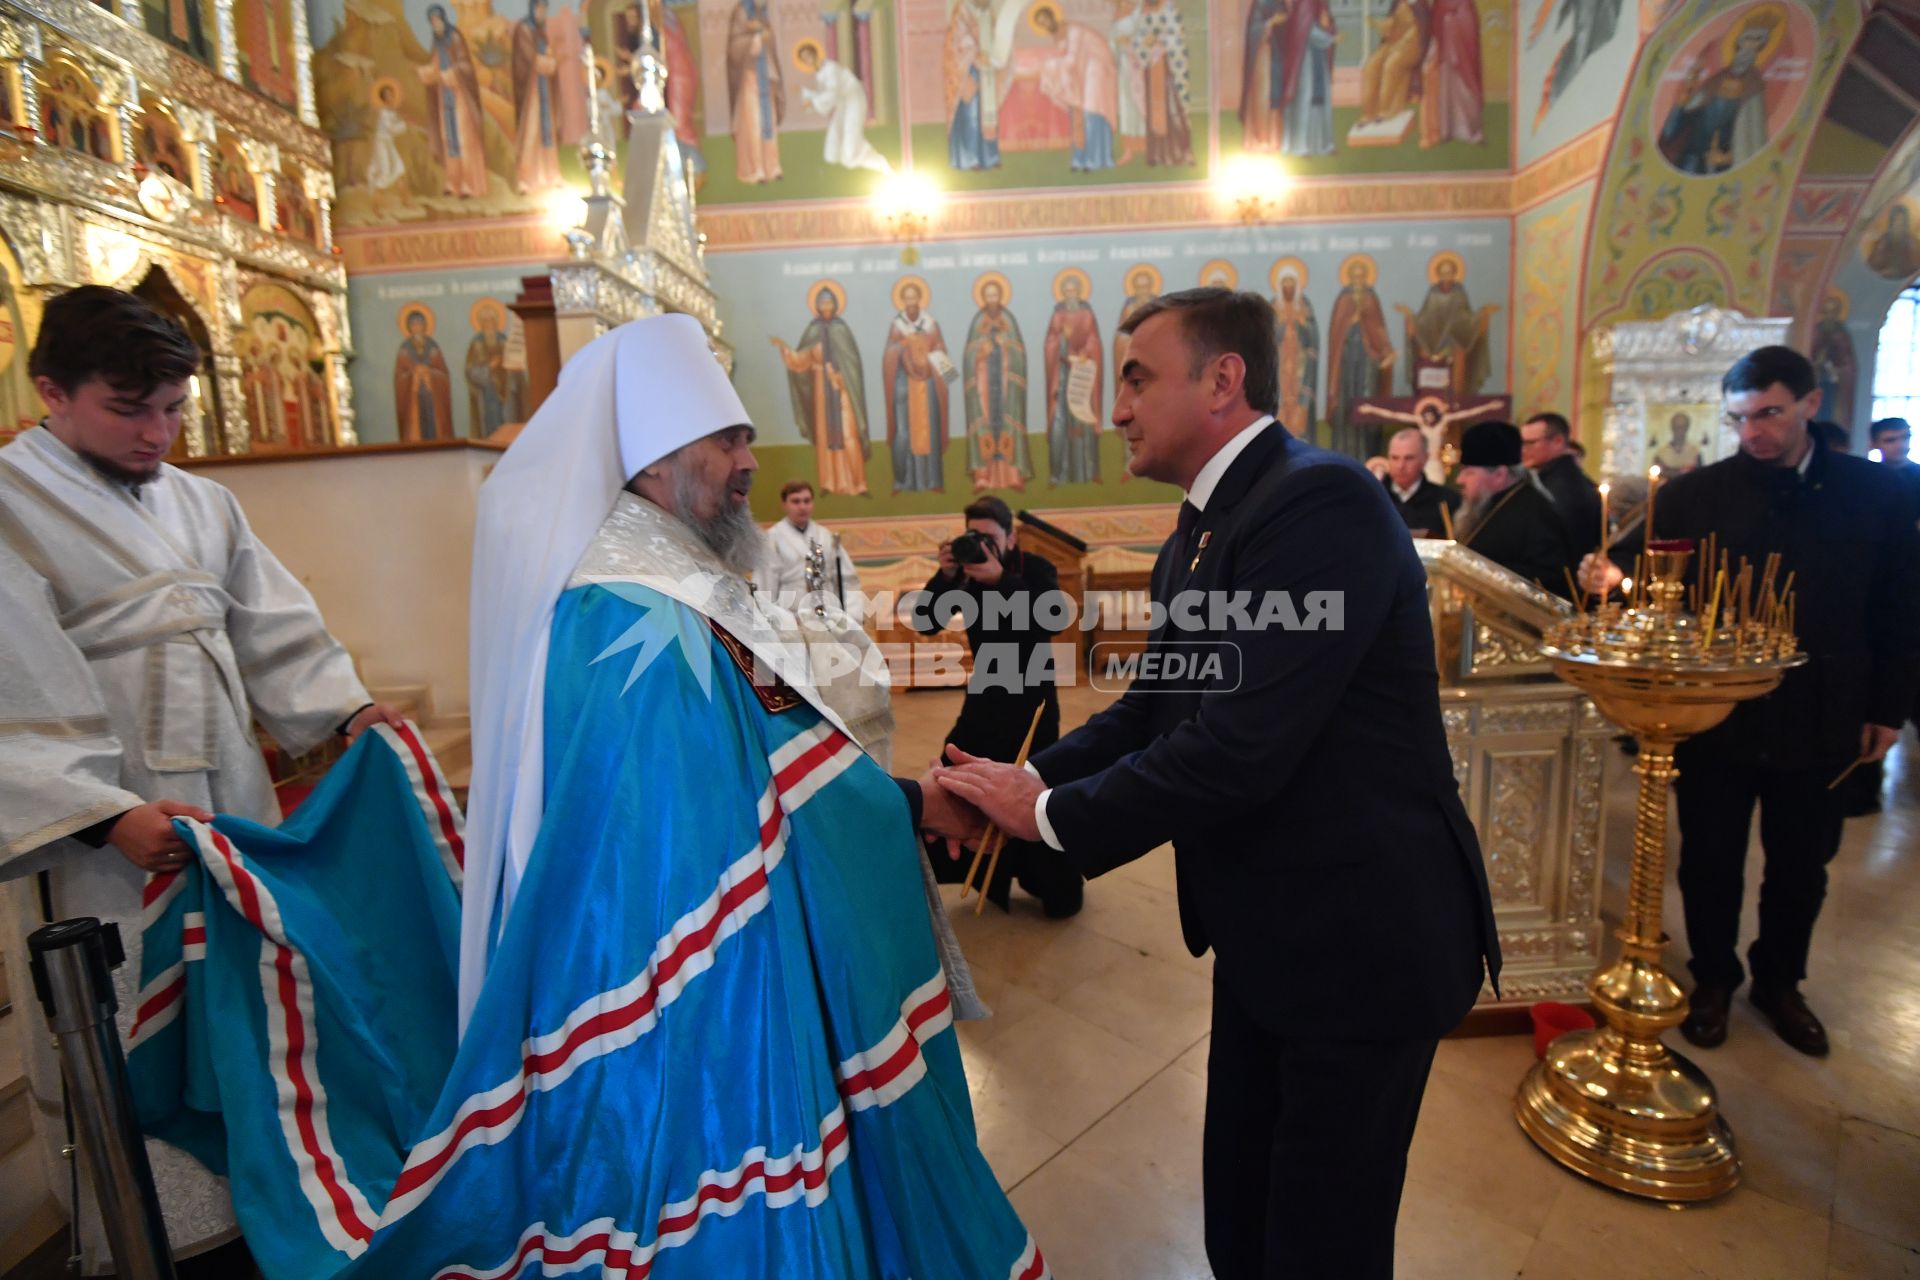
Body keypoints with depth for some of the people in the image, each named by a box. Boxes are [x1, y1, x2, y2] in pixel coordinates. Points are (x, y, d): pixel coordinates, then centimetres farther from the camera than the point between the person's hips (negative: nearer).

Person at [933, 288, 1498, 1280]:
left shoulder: (1321, 501, -23)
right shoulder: (1197, 536, 7)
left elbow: (1239, 746, -29)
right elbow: (1148, 709, 8)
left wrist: (1051, 813, -18)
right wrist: (1026, 779, -6)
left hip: (1357, 937, -8)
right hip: (1265, 935, 8)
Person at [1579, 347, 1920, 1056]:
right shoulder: (1691, 496, -6)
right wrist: (1613, 581, -28)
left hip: (1820, 723, 2)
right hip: (1714, 718, -2)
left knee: (1800, 867, 17)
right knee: (1711, 863, 11)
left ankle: (1780, 981, 39)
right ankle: (1713, 978, 33)